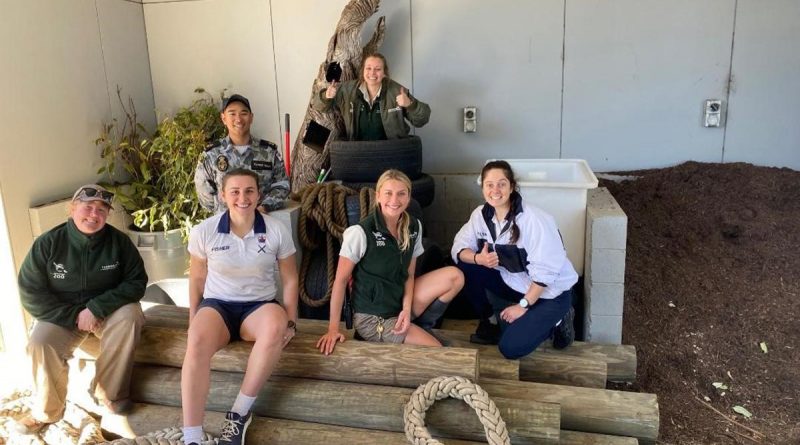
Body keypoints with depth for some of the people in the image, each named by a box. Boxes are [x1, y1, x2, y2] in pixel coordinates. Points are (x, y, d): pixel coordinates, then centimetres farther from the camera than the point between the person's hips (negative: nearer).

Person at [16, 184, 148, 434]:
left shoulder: (119, 241, -10)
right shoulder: (48, 243, -10)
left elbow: (137, 282, -10)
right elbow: (31, 294, -8)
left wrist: (97, 308, -23)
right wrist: (74, 316, -18)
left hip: (109, 310, 0)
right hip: (62, 315, 0)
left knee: (130, 316, -31)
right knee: (40, 343, -28)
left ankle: (108, 393, -16)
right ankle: (46, 411, -2)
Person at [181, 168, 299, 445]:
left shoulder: (277, 231, -5)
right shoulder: (203, 231, -4)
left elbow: (290, 279, 3)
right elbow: (197, 278, 9)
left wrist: (290, 322, -3)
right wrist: (194, 319, 6)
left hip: (259, 305, 0)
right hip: (217, 303, 0)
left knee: (275, 326, -37)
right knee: (197, 342, -34)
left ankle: (240, 413, -20)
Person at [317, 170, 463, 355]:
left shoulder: (414, 227, -2)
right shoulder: (361, 232, -20)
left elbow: (408, 274, 4)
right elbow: (341, 280, -15)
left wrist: (407, 309, -13)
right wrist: (333, 328, -16)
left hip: (400, 305, 6)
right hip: (371, 318, -6)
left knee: (454, 276, -7)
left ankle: (421, 328, 9)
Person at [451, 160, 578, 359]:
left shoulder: (533, 219, -26)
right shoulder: (481, 214, -8)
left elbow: (545, 271, -24)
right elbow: (459, 248, -7)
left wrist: (523, 305, -19)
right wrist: (478, 259, -29)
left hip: (549, 291, -6)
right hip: (513, 282, 6)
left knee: (511, 348, -17)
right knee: (466, 265, -14)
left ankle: (557, 320, 8)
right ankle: (489, 321, 5)